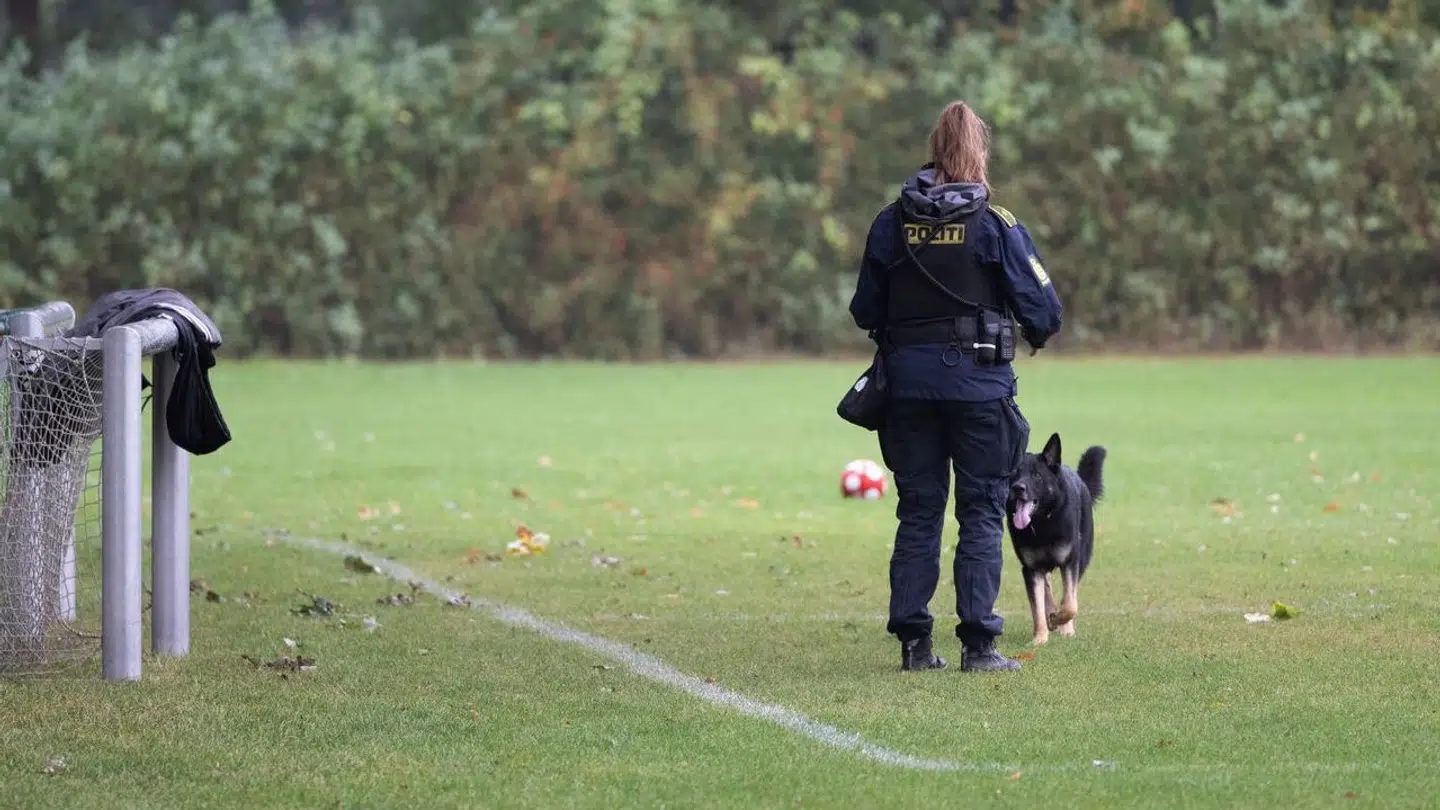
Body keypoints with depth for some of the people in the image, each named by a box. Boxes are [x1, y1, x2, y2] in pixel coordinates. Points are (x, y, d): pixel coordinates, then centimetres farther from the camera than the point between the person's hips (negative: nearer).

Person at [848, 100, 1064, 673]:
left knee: (917, 513, 10)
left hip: (909, 383, 3)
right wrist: (1037, 336, 16)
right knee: (982, 515, 2)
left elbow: (865, 310, 8)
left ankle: (913, 642, 9)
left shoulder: (892, 223, 2)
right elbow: (1043, 309, -6)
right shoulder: (996, 224, -7)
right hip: (979, 383, -3)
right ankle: (978, 643, -2)